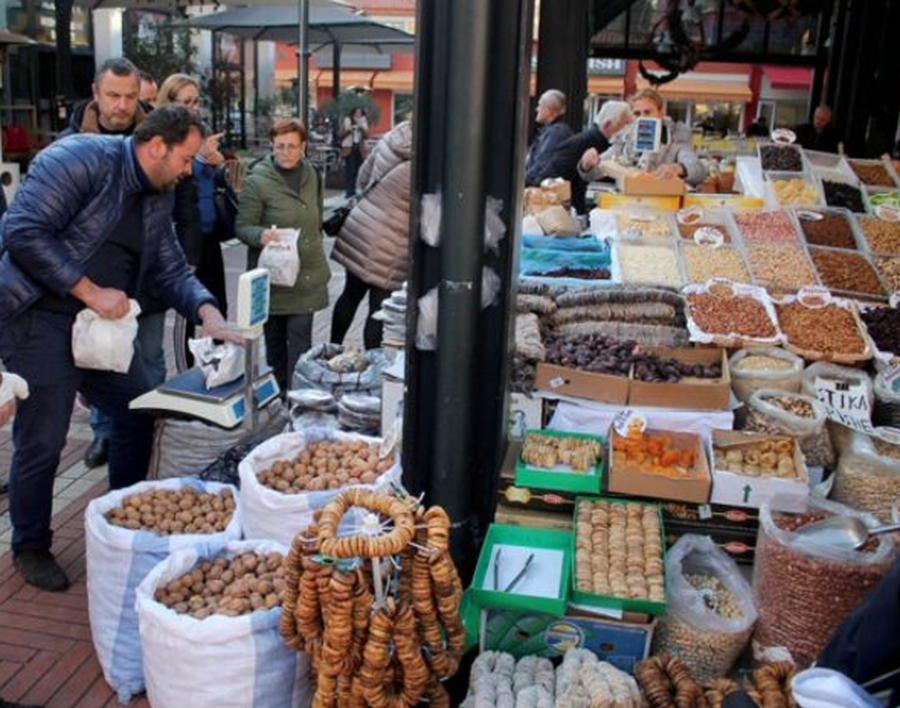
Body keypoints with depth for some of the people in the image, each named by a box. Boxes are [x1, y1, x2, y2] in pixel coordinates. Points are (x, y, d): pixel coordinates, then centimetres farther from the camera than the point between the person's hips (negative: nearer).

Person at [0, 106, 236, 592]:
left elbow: (170, 269, 11)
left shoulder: (158, 197, 10)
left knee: (139, 416, 10)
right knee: (42, 441, -2)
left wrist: (207, 311, -7)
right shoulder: (81, 159, -16)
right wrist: (90, 291, -23)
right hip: (39, 316, -8)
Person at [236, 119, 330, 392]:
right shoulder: (256, 182, -8)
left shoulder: (311, 175, 9)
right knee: (275, 342, 10)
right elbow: (242, 226, -8)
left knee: (300, 343, -2)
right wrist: (261, 235, -29)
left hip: (307, 277, 3)